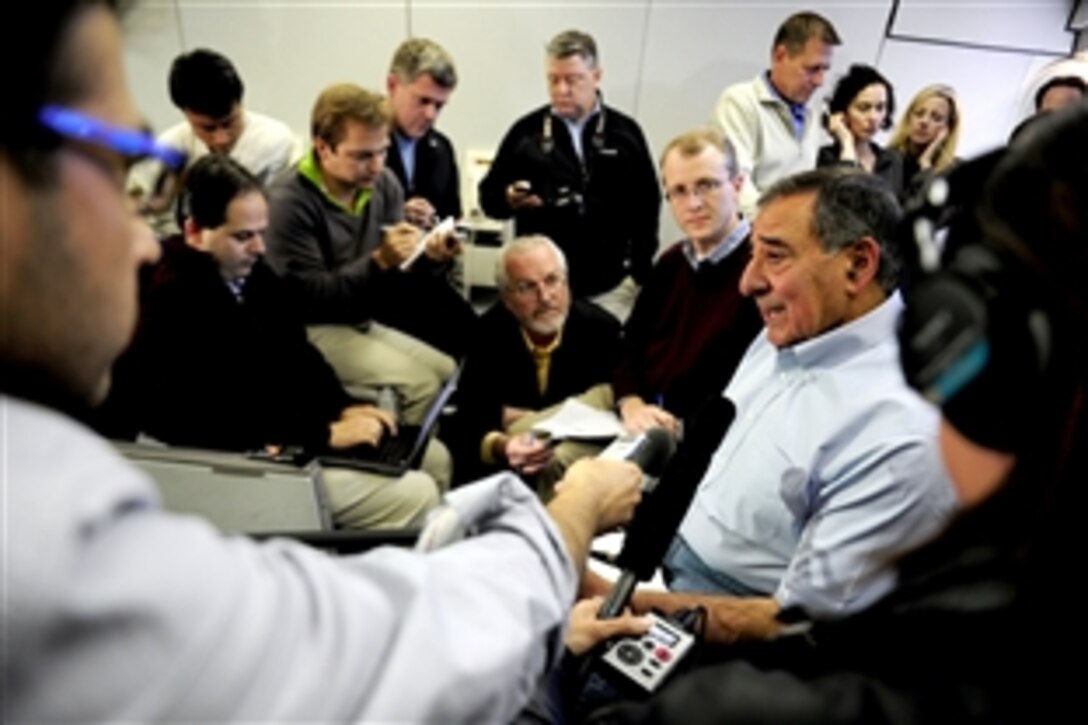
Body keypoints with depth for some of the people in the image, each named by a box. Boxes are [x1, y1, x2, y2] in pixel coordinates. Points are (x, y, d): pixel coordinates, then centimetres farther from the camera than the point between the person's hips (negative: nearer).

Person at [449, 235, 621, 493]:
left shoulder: (601, 327, -13)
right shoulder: (488, 332, -13)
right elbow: (470, 426, -16)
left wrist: (517, 417, -14)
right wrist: (499, 447, -41)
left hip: (587, 453, 1)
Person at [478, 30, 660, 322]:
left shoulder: (625, 132, 2)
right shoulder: (526, 131, 1)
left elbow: (646, 207, 5)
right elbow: (489, 195, 5)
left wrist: (640, 274, 2)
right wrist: (509, 199, -18)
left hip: (610, 288, 0)